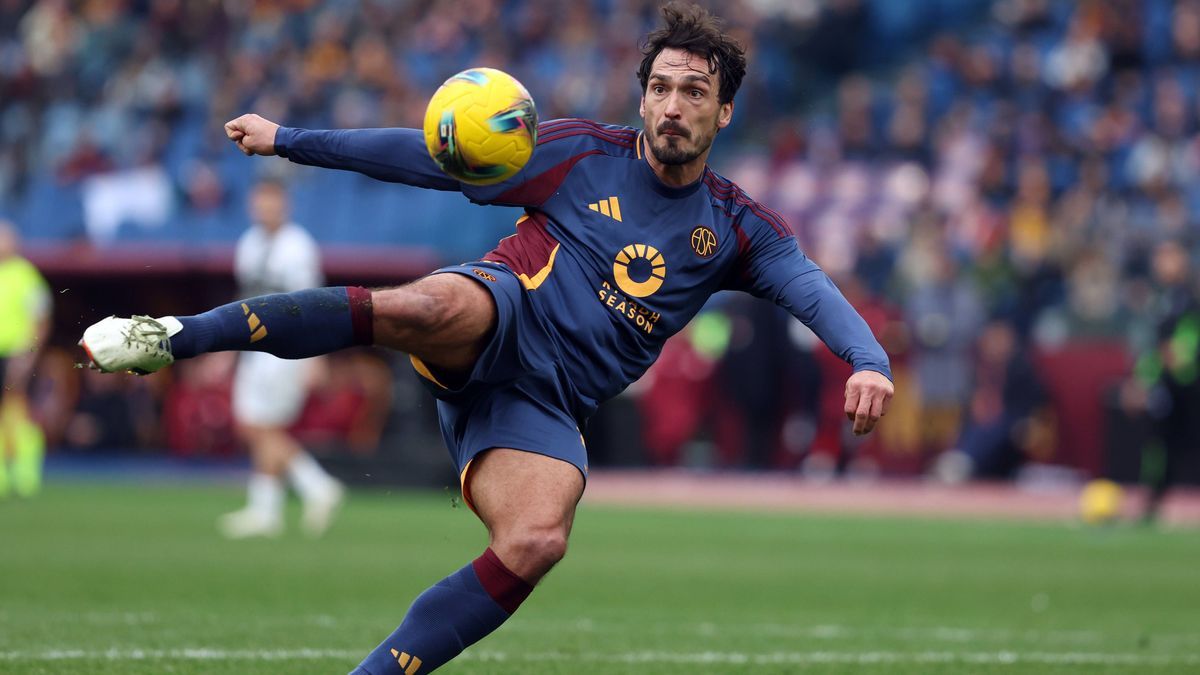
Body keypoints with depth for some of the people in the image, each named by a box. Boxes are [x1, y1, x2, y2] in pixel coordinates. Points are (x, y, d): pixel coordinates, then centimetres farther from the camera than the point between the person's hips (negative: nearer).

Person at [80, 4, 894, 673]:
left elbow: (813, 290, -3)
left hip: (544, 403, 2)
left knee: (537, 542, -29)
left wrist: (869, 361, -25)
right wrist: (288, 140, 7)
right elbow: (434, 157, 9)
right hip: (495, 319, -2)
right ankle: (175, 337, -31)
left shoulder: (738, 229, 12)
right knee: (425, 306, -39)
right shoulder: (584, 153, 6)